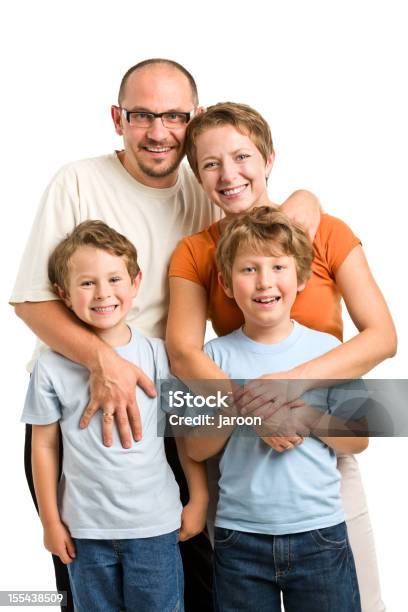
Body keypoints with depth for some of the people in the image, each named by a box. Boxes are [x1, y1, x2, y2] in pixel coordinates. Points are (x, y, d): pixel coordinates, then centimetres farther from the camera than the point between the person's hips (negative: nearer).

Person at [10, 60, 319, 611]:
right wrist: (101, 359, -27)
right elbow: (32, 300, -10)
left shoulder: (205, 195, 3)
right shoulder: (79, 183, -9)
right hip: (73, 406, -3)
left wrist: (302, 201, -13)